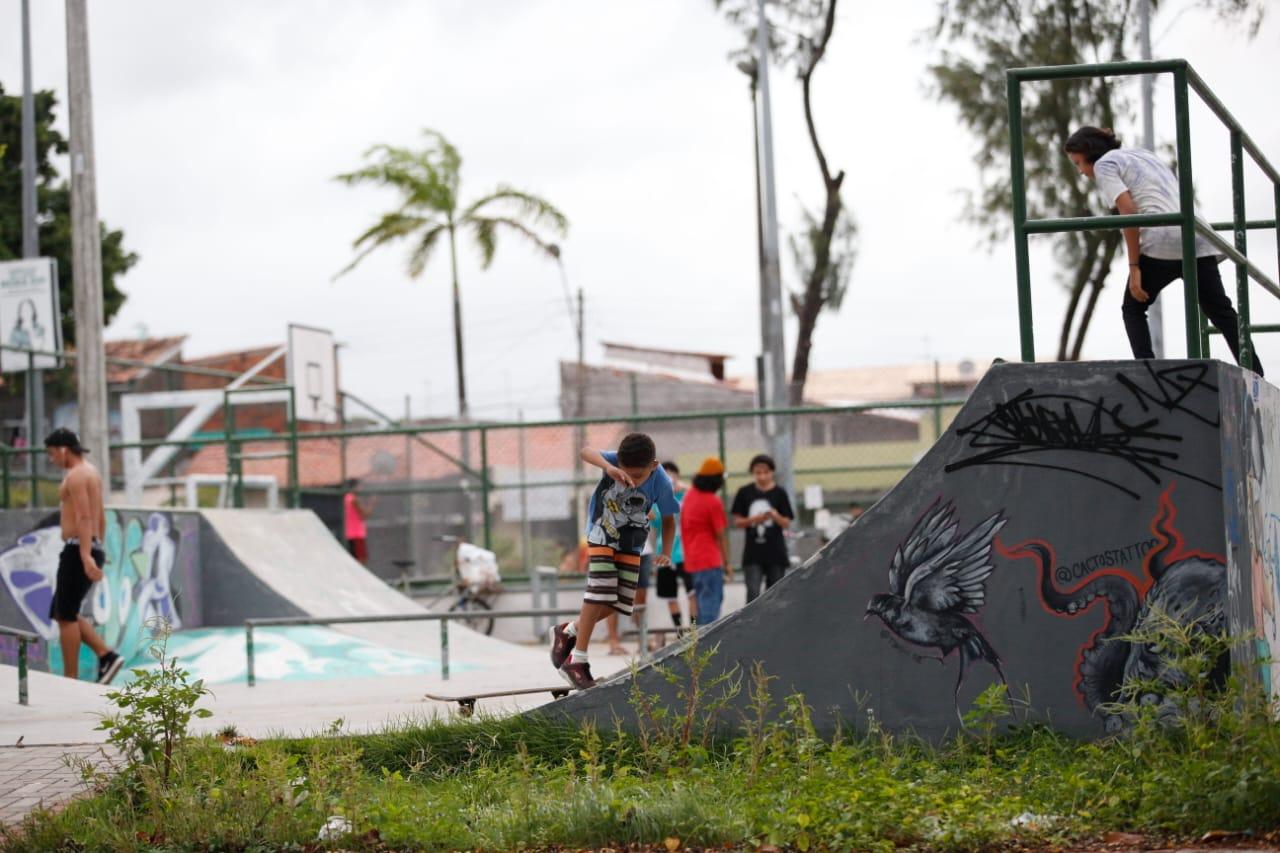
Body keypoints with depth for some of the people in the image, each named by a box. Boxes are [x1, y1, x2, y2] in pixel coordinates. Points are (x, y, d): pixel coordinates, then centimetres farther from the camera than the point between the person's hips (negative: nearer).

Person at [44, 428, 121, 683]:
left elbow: (84, 517, -24)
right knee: (61, 614, 13)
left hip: (76, 551, -10)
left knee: (65, 616, -3)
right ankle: (106, 656, 2)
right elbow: (101, 518, 29)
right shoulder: (91, 473, 19)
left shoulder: (76, 475, -12)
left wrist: (85, 555, -32)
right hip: (90, 552, 10)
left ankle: (70, 680, -1)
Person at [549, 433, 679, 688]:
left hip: (631, 543, 3)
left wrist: (666, 553, -20)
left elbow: (668, 520, -7)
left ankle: (568, 632, 23)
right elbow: (586, 452, -45)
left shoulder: (661, 485, -22)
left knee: (619, 602, 1)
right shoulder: (615, 461, -28)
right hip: (602, 534, -3)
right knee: (600, 592, -17)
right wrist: (608, 467, -63)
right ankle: (577, 659, -12)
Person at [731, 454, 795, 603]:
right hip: (753, 553, 0)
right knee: (753, 593, -12)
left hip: (776, 552, 0)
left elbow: (786, 523, -2)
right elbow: (737, 521, 4)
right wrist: (754, 519, -15)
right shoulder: (745, 493, 2)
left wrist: (775, 516, -23)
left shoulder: (779, 493, 0)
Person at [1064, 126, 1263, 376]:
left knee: (1133, 308, 10)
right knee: (1221, 311, 8)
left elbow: (1128, 212, -8)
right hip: (1198, 237, 7)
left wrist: (1134, 266, -9)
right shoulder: (1143, 154, 30)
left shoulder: (1104, 165, 6)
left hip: (1162, 243, -7)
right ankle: (1255, 376, -1)